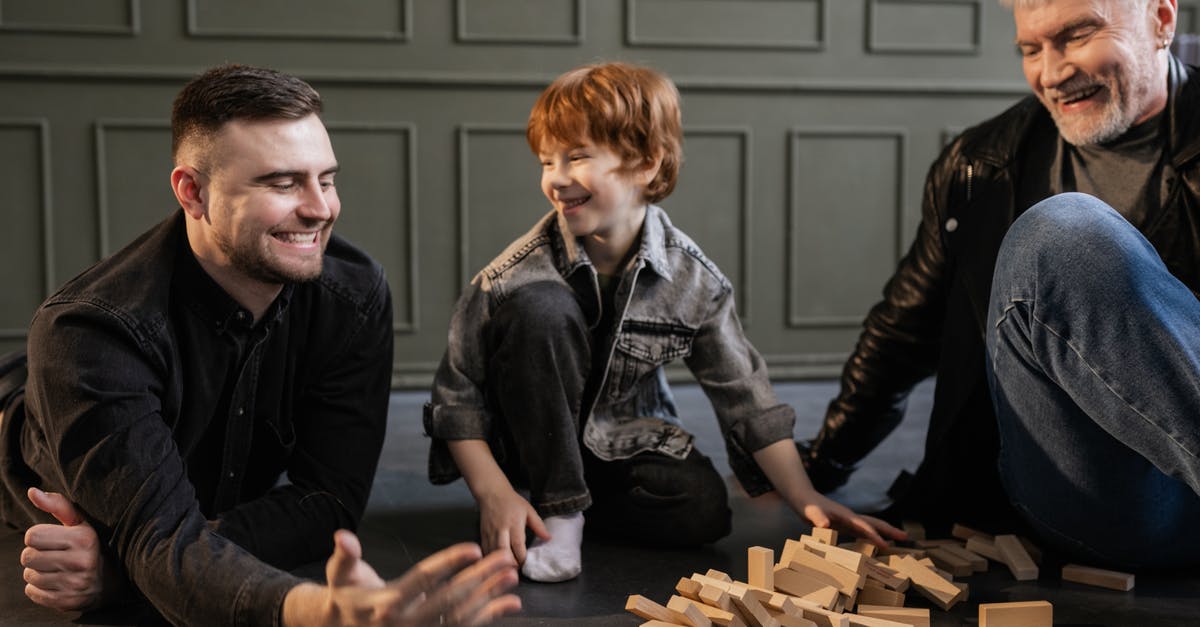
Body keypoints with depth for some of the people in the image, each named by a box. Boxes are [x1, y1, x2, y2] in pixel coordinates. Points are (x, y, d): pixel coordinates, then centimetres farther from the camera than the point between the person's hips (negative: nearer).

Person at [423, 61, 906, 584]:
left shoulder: (692, 281, -15)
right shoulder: (512, 276, -22)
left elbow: (747, 396, -7)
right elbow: (456, 396, -15)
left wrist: (806, 500, -9)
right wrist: (494, 491, -26)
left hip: (623, 441, 3)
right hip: (534, 440, -2)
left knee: (702, 511, -27)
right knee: (539, 308, -31)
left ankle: (586, 497, 2)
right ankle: (557, 509, -18)